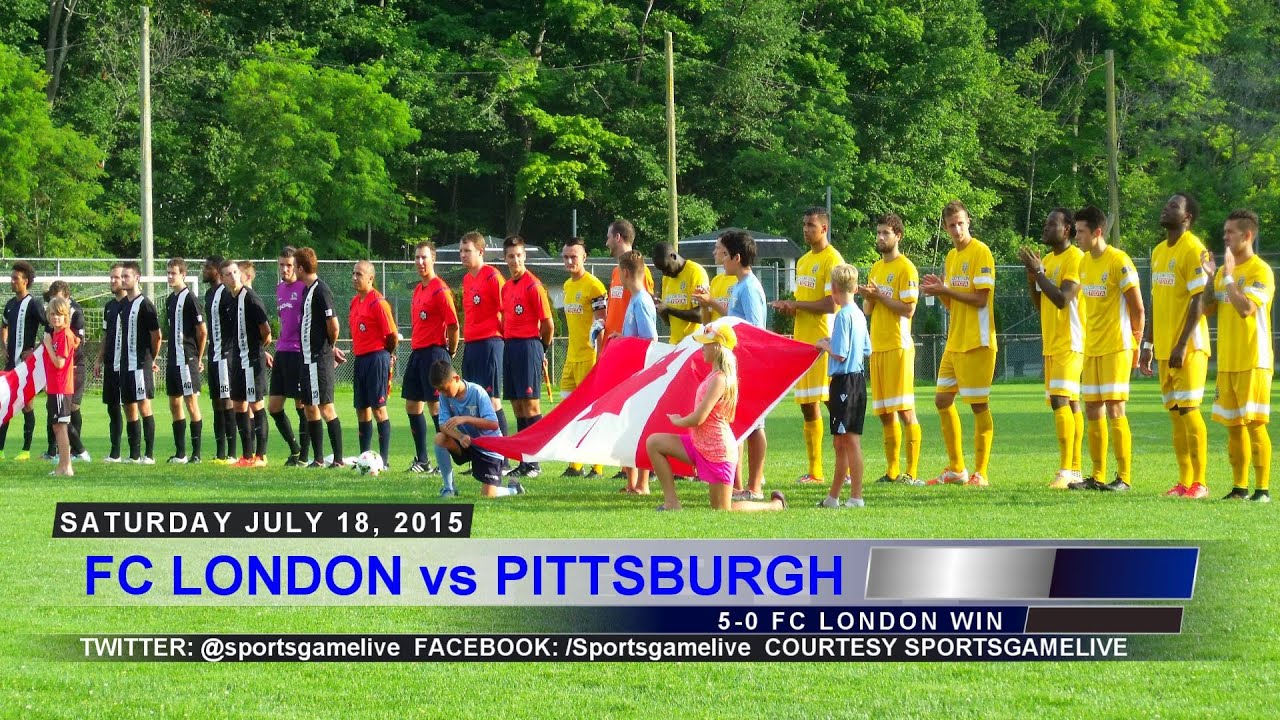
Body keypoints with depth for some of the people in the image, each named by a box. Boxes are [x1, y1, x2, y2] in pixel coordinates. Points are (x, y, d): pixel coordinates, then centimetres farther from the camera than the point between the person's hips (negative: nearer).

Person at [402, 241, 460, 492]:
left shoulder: (440, 290, -12)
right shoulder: (418, 290, 15)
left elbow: (453, 325, -14)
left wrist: (450, 353, -6)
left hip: (434, 352, -9)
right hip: (417, 353, 9)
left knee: (436, 406, -9)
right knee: (412, 405, 11)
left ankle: (446, 461, -6)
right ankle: (422, 460, 19)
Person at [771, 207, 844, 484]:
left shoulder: (832, 260, -9)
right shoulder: (803, 261, 18)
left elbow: (830, 304, -16)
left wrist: (795, 304, -10)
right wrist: (789, 308, 2)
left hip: (824, 341, -9)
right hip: (802, 340, 9)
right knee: (807, 407, 8)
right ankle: (814, 471, 12)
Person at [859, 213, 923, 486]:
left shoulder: (906, 268, -7)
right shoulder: (876, 268, 18)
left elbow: (908, 309, -14)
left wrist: (879, 295, -14)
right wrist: (868, 297, -2)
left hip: (898, 346, -8)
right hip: (877, 346, 8)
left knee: (905, 411, -9)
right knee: (884, 412, 8)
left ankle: (912, 472, -9)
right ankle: (892, 471, 11)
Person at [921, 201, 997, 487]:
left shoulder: (980, 252, -11)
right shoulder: (952, 256, 15)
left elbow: (980, 298, -17)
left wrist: (946, 290, -15)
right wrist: (940, 290, -1)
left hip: (977, 343, -9)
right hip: (954, 342, 9)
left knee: (979, 405, -5)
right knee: (943, 401, 11)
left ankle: (980, 473, -2)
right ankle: (956, 469, 20)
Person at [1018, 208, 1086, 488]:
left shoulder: (1075, 258, -12)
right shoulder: (1047, 259, 16)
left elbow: (1062, 299, -21)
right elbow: (1040, 305, 19)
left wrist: (1038, 271, -17)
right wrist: (1032, 276, 4)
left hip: (1070, 344, -9)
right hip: (1051, 344, 9)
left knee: (1061, 401, -17)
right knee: (1070, 403, 9)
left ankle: (1066, 470, -21)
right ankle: (1075, 470, 9)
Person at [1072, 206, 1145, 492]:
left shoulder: (1118, 262, -13)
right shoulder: (1085, 263, 12)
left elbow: (1138, 309, -10)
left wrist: (1134, 343, -4)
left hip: (1116, 347, -8)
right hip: (1091, 349, 8)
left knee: (1114, 410, -9)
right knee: (1092, 410, 8)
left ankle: (1124, 477, -5)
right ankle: (1097, 476, 14)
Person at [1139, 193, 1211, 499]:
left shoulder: (1193, 249, -10)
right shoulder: (1159, 252, 16)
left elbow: (1198, 301, -16)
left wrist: (1182, 345, -20)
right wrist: (1148, 344, 18)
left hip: (1188, 348, -8)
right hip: (1164, 347, 8)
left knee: (1188, 410, -8)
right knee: (1175, 414, 8)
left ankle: (1199, 483, -5)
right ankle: (1184, 482, 11)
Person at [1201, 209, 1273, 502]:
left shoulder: (1260, 271, -10)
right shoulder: (1224, 270, 14)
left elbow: (1246, 308, -22)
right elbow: (1207, 309, 9)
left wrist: (1228, 276, -19)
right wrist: (1209, 276, -2)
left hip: (1253, 362, -8)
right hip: (1227, 362, 8)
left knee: (1255, 423, -9)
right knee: (1233, 425, 9)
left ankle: (1263, 488, -7)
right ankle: (1239, 487, 15)